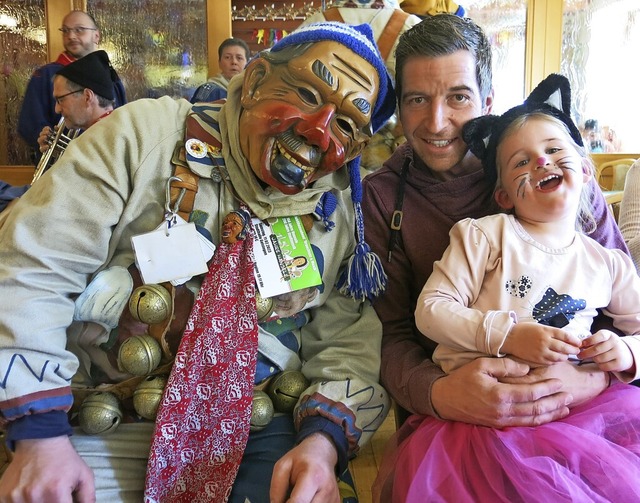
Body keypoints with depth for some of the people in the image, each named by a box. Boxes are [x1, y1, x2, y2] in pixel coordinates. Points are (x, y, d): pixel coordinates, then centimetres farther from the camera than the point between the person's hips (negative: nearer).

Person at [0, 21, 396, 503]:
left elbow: (347, 341, 6)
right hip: (103, 430, -2)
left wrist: (324, 440, -13)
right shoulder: (146, 133, -7)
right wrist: (41, 436, -11)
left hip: (260, 436, 3)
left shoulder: (341, 211, 3)